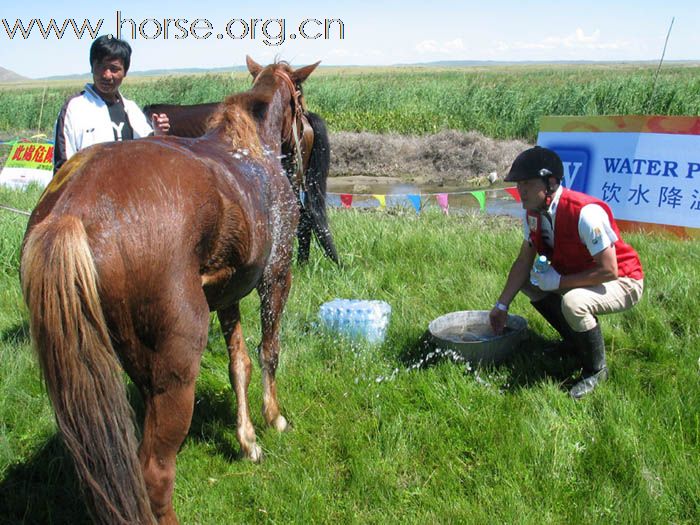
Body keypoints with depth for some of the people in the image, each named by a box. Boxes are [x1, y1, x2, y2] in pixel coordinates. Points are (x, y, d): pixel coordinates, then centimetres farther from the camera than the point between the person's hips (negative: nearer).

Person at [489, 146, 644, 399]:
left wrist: (559, 282, -26)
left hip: (622, 282, -8)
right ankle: (577, 344, 12)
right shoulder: (534, 213, -7)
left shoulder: (586, 213, -32)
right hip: (580, 275, 9)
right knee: (528, 280, -3)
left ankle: (596, 370, -7)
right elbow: (524, 261, 0)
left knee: (573, 302, -35)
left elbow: (609, 270, -31)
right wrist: (502, 305, -4)